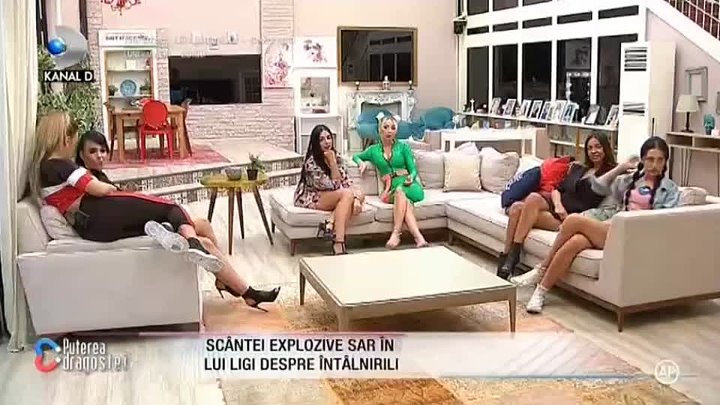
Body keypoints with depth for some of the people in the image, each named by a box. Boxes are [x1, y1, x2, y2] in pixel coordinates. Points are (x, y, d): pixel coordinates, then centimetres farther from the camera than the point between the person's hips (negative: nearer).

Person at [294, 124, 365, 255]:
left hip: (332, 197, 7)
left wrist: (355, 199, -21)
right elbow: (334, 186, -20)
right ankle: (338, 246, -38)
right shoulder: (311, 162, -20)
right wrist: (332, 163, -22)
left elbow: (346, 182, -4)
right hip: (311, 199, -7)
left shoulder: (336, 156, 1)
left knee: (360, 195, -17)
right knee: (347, 194, -31)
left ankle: (330, 224, -27)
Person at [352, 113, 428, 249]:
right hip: (392, 189, 1)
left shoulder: (403, 147, 10)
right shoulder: (374, 150, 15)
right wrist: (361, 162, 5)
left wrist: (411, 178, -19)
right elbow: (356, 156, 30)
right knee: (405, 202, -36)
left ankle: (396, 233, -41)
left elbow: (413, 170, 5)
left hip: (410, 187, -1)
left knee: (400, 190, -37)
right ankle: (419, 237, -49)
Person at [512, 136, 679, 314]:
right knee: (574, 242, -33)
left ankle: (542, 269, -14)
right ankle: (540, 291, -26)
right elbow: (598, 186, 19)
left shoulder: (670, 189, 12)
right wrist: (623, 167, 18)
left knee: (574, 219, -28)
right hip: (610, 228, 4)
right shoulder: (630, 180, 26)